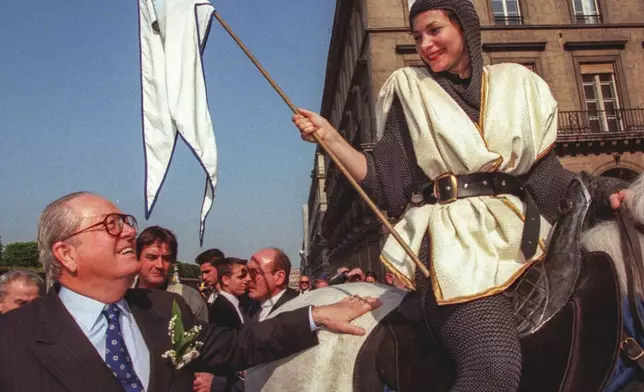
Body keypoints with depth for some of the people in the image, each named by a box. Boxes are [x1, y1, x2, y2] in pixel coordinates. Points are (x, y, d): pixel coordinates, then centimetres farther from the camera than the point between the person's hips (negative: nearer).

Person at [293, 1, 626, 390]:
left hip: (517, 234, 4)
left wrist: (602, 192, -5)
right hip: (454, 239, -4)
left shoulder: (517, 84, 15)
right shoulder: (409, 93, 9)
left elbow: (545, 170, 11)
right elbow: (386, 185, 0)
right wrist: (330, 137, -9)